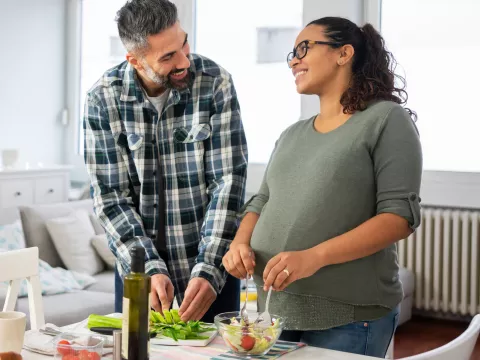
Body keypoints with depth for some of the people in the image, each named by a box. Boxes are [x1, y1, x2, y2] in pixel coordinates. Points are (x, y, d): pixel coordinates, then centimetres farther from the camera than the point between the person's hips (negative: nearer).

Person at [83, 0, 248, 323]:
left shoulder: (215, 83, -13)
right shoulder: (103, 98, -10)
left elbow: (229, 181, -15)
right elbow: (111, 197, -9)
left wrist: (208, 270, -22)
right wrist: (150, 269, -19)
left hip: (211, 261, -1)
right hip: (138, 262, 1)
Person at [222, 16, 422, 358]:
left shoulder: (386, 119, -5)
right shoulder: (292, 135, 15)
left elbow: (400, 214, -14)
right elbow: (262, 203, 17)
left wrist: (314, 257, -24)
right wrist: (240, 243, -6)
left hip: (348, 317, -6)